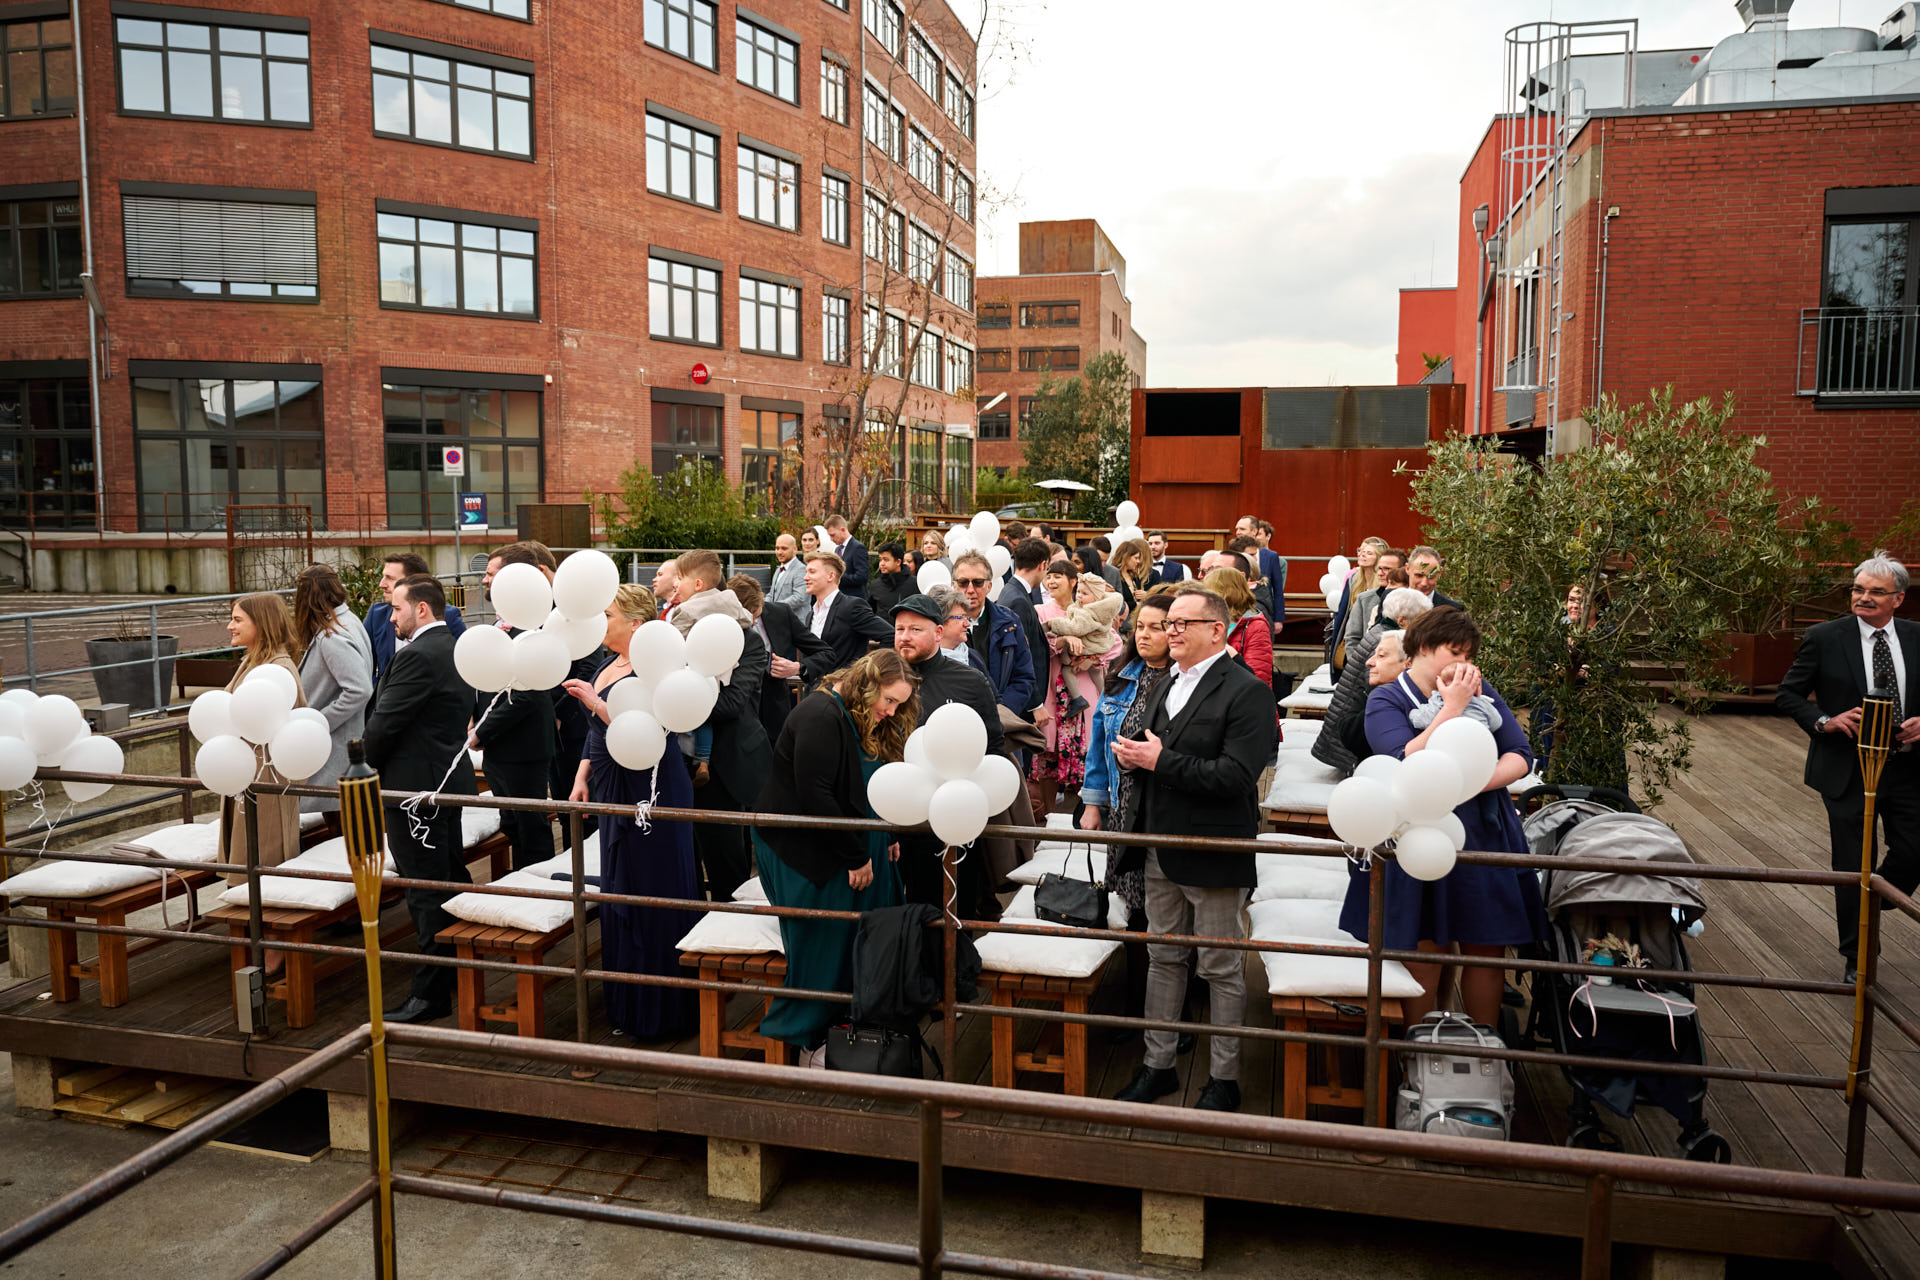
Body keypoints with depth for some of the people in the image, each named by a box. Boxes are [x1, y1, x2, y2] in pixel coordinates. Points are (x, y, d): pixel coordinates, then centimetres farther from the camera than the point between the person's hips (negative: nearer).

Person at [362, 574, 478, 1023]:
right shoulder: (454, 649, 11)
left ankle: (430, 994, 3)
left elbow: (384, 722, -19)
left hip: (416, 784, -10)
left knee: (426, 891, -4)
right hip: (449, 778, 10)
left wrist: (369, 766, 1)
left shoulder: (417, 656, -19)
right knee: (452, 877, 20)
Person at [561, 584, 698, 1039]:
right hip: (615, 794, 10)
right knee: (619, 893, 17)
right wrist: (582, 776, 12)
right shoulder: (606, 667, 11)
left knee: (650, 896, -1)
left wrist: (595, 702, -27)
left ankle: (655, 1011, 13)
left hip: (650, 793, -10)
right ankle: (626, 1003, 31)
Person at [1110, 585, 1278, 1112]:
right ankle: (1158, 1063, 29)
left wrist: (1161, 760, -22)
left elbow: (1236, 776, -23)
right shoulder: (1163, 688, 14)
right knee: (1163, 959, 16)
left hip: (1213, 855, -7)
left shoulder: (1246, 691, -13)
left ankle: (1223, 1078, 20)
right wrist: (1133, 756, -2)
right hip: (1161, 851, 8)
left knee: (1221, 969, 6)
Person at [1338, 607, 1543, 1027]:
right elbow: (1407, 765, -19)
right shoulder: (1386, 700, -4)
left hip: (1485, 837, 4)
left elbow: (1522, 755, 4)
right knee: (1425, 951, 3)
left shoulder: (1481, 690, 8)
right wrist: (1453, 707, -17)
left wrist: (1479, 782, -15)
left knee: (1487, 950, 8)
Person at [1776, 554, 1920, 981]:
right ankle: (1858, 958, 22)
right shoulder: (1824, 638, -6)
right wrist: (1824, 721, -17)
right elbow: (1787, 694, -2)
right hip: (1848, 769, -3)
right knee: (1854, 867, 6)